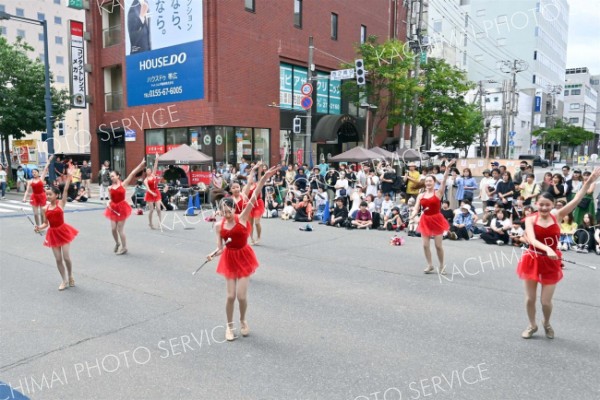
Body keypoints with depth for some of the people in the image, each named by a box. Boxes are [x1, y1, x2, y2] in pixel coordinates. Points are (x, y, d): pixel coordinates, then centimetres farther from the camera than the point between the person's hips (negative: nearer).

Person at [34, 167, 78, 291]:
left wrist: (69, 177, -28)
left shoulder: (61, 203, -7)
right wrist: (39, 227, -11)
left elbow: (65, 190, -19)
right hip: (53, 234, 4)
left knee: (66, 257, -2)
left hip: (63, 231, -4)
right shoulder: (45, 209, 3)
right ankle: (64, 281, 20)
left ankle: (70, 277, 22)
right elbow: (46, 223, 10)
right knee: (58, 259, 7)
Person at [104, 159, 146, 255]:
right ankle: (117, 243, 34)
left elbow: (132, 174, -12)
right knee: (113, 228, 5)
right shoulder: (110, 188, 5)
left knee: (120, 229, -1)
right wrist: (108, 204, -8)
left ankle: (124, 247, 15)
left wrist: (141, 165, -17)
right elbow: (111, 199, 15)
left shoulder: (123, 184, -5)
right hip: (113, 208, 4)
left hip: (122, 208, -4)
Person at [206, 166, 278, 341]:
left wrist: (264, 178, -32)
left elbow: (253, 197, -23)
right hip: (229, 259, 2)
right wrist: (213, 254, -27)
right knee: (231, 296, 3)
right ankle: (230, 326, 27)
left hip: (243, 257, -2)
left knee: (241, 296, -2)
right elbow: (220, 249, -3)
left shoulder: (242, 218, -13)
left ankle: (243, 321, 29)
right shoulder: (219, 226, -5)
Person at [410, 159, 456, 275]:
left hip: (436, 220, -3)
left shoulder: (438, 193, -4)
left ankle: (442, 265, 22)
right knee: (425, 245, 3)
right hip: (425, 221, 3)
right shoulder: (420, 196, 3)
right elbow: (416, 209, -2)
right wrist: (412, 217, -22)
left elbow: (444, 182, -18)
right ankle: (430, 265, 20)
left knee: (438, 245, 2)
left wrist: (448, 168, -29)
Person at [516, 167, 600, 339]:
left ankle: (546, 323, 37)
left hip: (551, 263, 1)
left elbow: (576, 200, -14)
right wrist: (547, 249, -43)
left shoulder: (557, 217, -5)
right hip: (533, 260, -1)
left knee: (546, 301, 5)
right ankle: (532, 325, 34)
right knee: (530, 298, 9)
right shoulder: (531, 219, -11)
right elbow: (531, 240, -26)